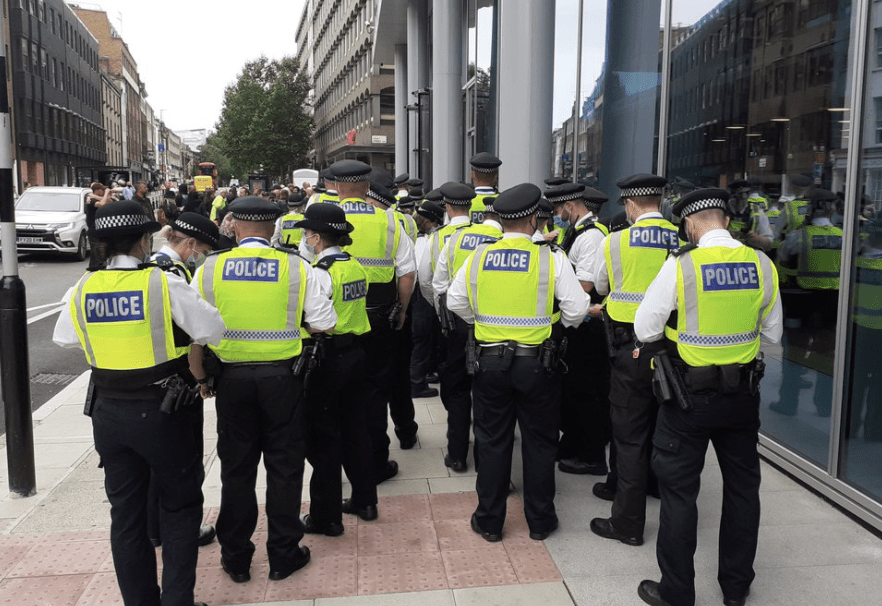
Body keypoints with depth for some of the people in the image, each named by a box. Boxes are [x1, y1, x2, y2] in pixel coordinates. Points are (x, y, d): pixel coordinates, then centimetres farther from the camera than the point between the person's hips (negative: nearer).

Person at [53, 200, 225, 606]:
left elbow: (64, 338, 13)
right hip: (159, 412, -4)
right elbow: (213, 331, -12)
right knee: (181, 505, 12)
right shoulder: (164, 284, -15)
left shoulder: (82, 290, -2)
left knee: (126, 512, 16)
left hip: (108, 413, 4)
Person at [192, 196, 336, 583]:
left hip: (232, 377, 2)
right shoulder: (296, 268, -6)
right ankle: (284, 555, 21)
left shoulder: (209, 268, -2)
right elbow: (325, 324, -6)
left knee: (236, 468, 13)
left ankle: (236, 558, 26)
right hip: (281, 376, -1)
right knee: (284, 466, 11)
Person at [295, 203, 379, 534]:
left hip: (327, 358, -8)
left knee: (323, 437, 3)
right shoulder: (356, 266, 5)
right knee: (354, 428, 18)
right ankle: (364, 500, 30)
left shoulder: (320, 272, -18)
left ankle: (326, 517, 13)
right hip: (355, 353, 8)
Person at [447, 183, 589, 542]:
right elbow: (577, 310, -9)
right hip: (537, 361, -1)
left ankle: (490, 521, 23)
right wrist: (560, 324, 11)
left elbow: (456, 303, 6)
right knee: (539, 441, 13)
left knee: (492, 441, 13)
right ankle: (540, 521, 25)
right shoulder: (552, 259, -10)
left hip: (489, 360, 2)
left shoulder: (479, 257, -2)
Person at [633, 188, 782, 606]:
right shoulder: (761, 264, -3)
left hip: (690, 394, -4)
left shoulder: (680, 266, -16)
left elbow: (645, 329, -10)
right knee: (742, 486, 19)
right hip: (743, 394, 5)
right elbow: (772, 333, 7)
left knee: (679, 490, 7)